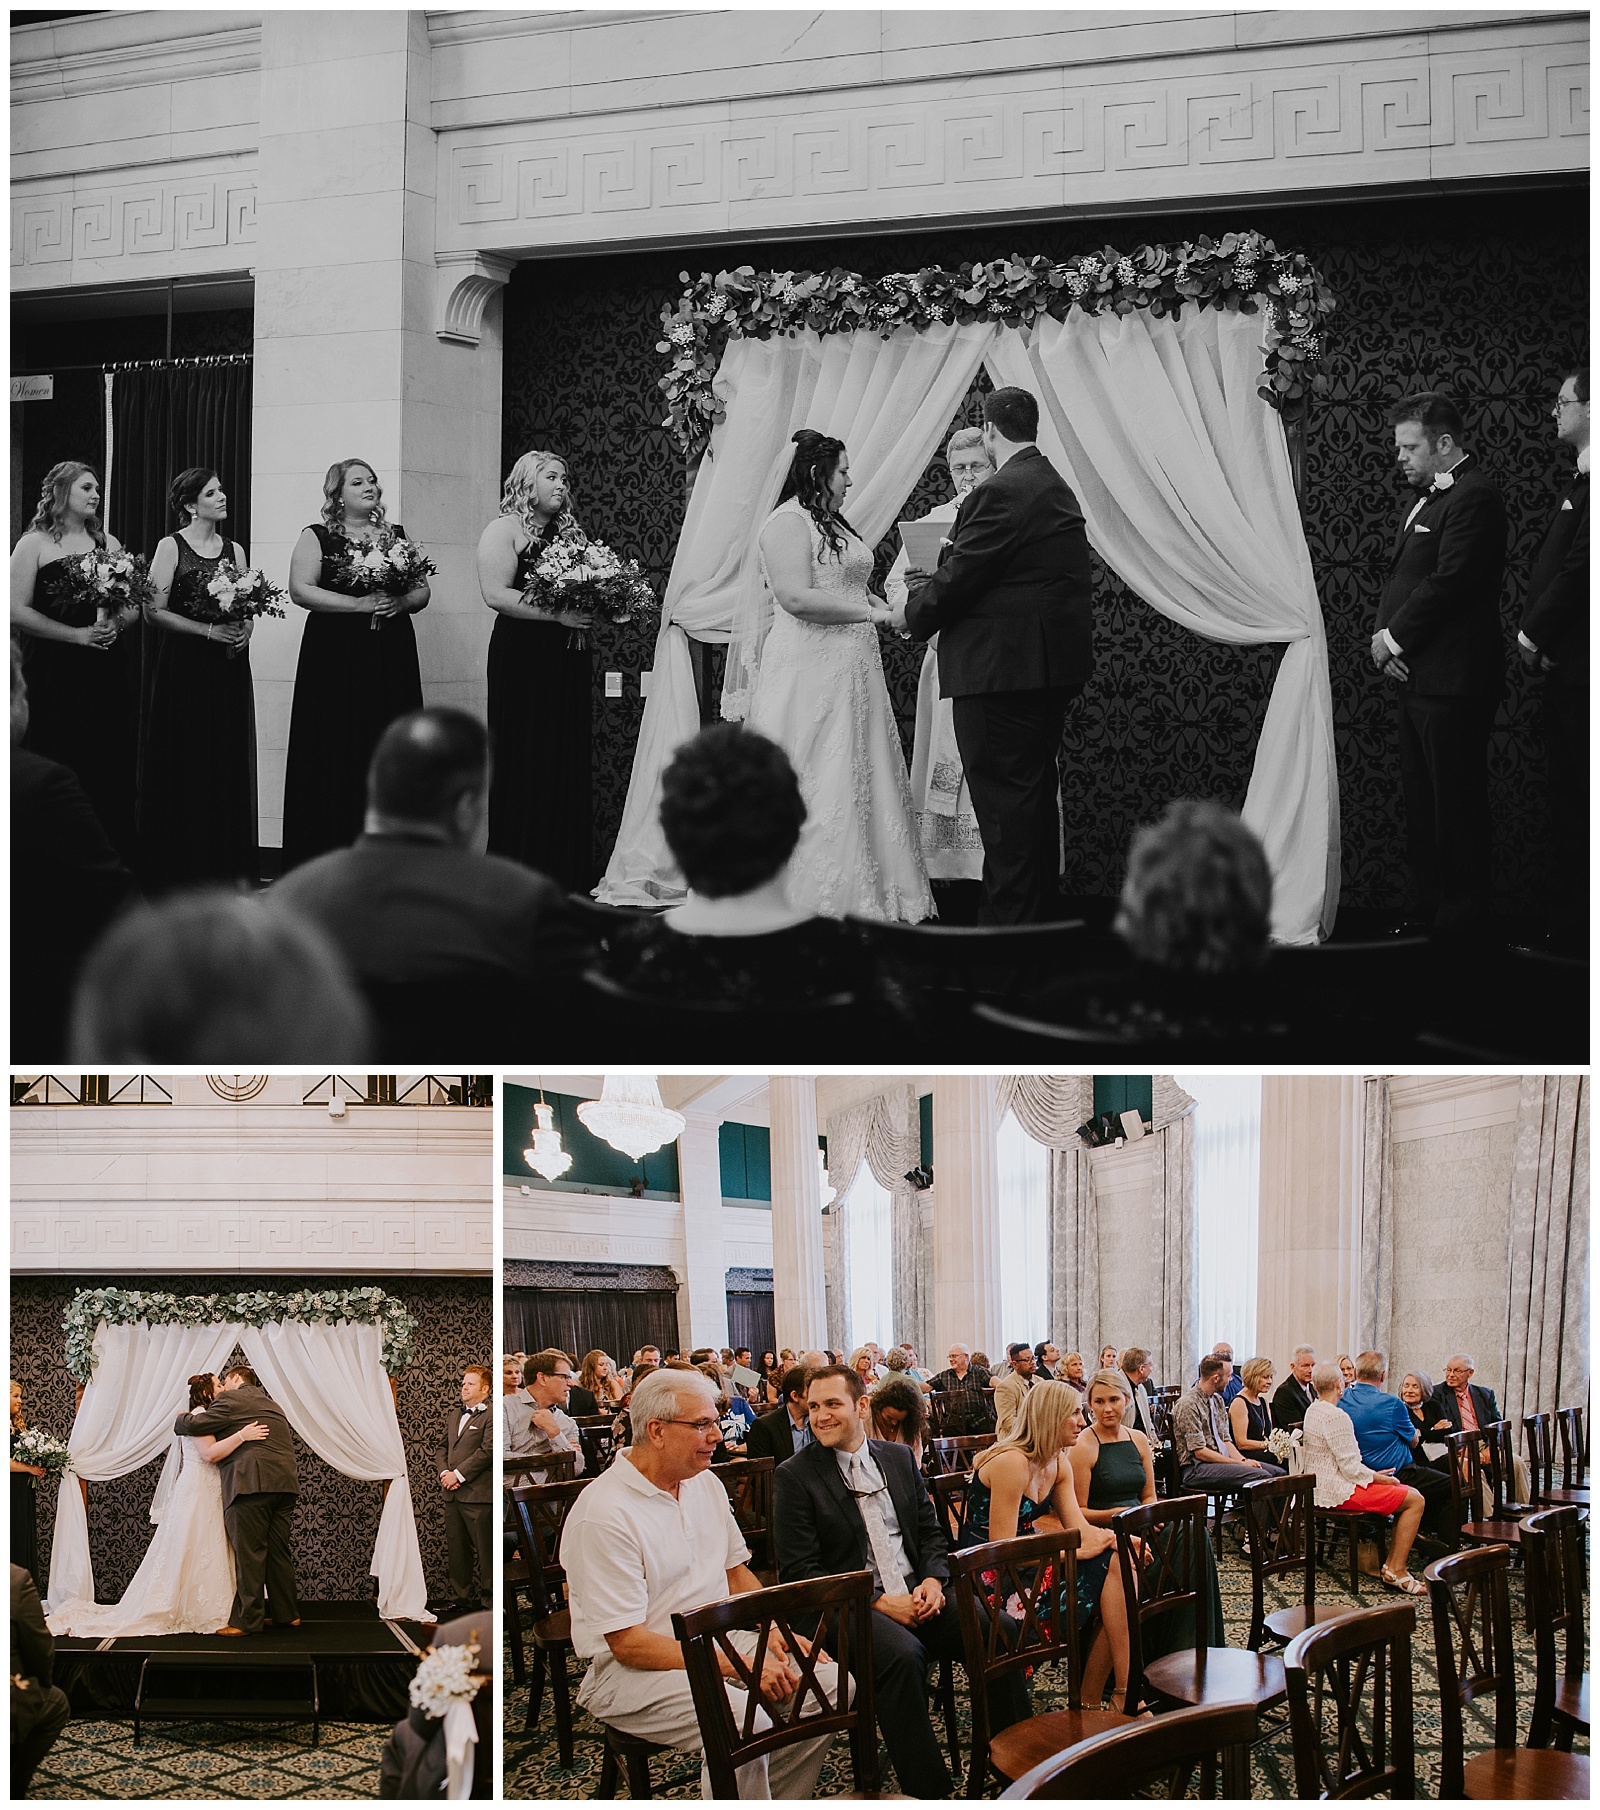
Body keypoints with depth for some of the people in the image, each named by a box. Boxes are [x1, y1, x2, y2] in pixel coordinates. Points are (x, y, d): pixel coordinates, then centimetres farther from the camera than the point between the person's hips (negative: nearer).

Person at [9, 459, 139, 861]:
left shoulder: (108, 543, 13)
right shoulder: (34, 543, -1)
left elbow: (133, 606, 15)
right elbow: (17, 611, -9)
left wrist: (115, 624, -8)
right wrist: (78, 635, -14)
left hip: (107, 674, 4)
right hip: (54, 673, -4)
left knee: (109, 765, 1)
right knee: (60, 766, -5)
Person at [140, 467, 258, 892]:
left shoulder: (234, 550, 13)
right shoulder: (171, 547, -2)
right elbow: (154, 611, -8)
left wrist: (245, 630, -7)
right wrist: (208, 630, -16)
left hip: (229, 667, 5)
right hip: (185, 664, -5)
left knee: (229, 760, 3)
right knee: (186, 760, -5)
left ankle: (229, 866, 8)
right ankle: (183, 868, 1)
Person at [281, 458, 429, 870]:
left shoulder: (397, 535, 14)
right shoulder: (317, 537, 3)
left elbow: (422, 590, 14)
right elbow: (301, 589, -8)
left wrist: (400, 601, -9)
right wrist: (361, 604, -14)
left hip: (392, 654, 4)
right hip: (335, 657, -3)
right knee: (335, 756, -6)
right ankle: (326, 863, -2)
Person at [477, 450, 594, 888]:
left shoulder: (570, 532, 17)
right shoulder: (504, 530, -3)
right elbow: (496, 594, -15)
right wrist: (558, 613, -20)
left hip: (568, 659, 6)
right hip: (522, 658, -6)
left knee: (569, 761, 4)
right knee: (525, 763, -6)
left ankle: (566, 872, 7)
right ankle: (518, 870, -1)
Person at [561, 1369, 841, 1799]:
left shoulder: (706, 1485, 8)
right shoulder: (604, 1515, -19)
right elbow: (628, 1643, -20)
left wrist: (775, 1632, -1)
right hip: (631, 1667, -8)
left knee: (833, 1682, -10)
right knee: (743, 1722, -33)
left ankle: (778, 1801, 3)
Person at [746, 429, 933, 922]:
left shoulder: (833, 524, 19)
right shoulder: (787, 522, -10)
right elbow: (797, 597, -21)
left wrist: (896, 611, 12)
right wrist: (873, 612, -17)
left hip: (852, 674, 10)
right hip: (809, 674, -10)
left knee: (862, 780, 7)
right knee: (820, 784, -8)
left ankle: (864, 897, 9)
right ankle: (817, 902, -4)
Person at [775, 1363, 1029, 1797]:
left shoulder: (898, 1458, 15)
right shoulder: (794, 1477, -2)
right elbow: (799, 1573, -8)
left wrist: (933, 1580, -4)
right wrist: (879, 1602, -15)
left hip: (919, 1595, 5)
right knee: (903, 1655, -36)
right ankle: (928, 1794, -28)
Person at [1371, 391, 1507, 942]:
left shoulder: (1474, 498, -13)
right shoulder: (1428, 499, 19)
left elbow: (1447, 583, -20)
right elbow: (1401, 578, 19)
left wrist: (1394, 639, -12)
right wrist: (1383, 636, 2)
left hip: (1452, 682, -10)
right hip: (1415, 678, 10)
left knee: (1457, 802, -3)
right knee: (1421, 802, 14)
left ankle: (1462, 918, 3)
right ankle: (1426, 910, 22)